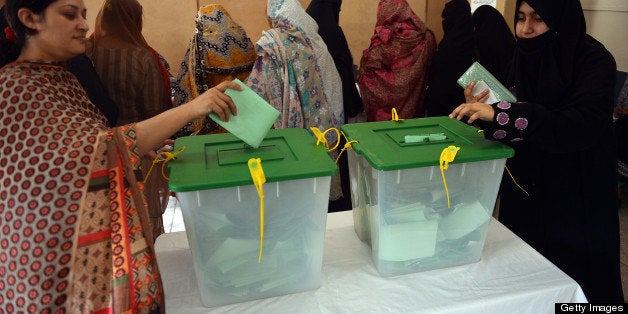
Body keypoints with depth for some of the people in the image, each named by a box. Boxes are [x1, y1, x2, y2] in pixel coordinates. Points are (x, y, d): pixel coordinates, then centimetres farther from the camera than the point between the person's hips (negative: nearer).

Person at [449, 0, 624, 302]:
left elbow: (581, 124, -31)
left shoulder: (594, 60, -15)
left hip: (575, 197, -5)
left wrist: (501, 114, -40)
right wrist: (482, 108, -14)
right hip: (524, 189, 5)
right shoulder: (524, 57, 2)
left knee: (570, 281, 8)